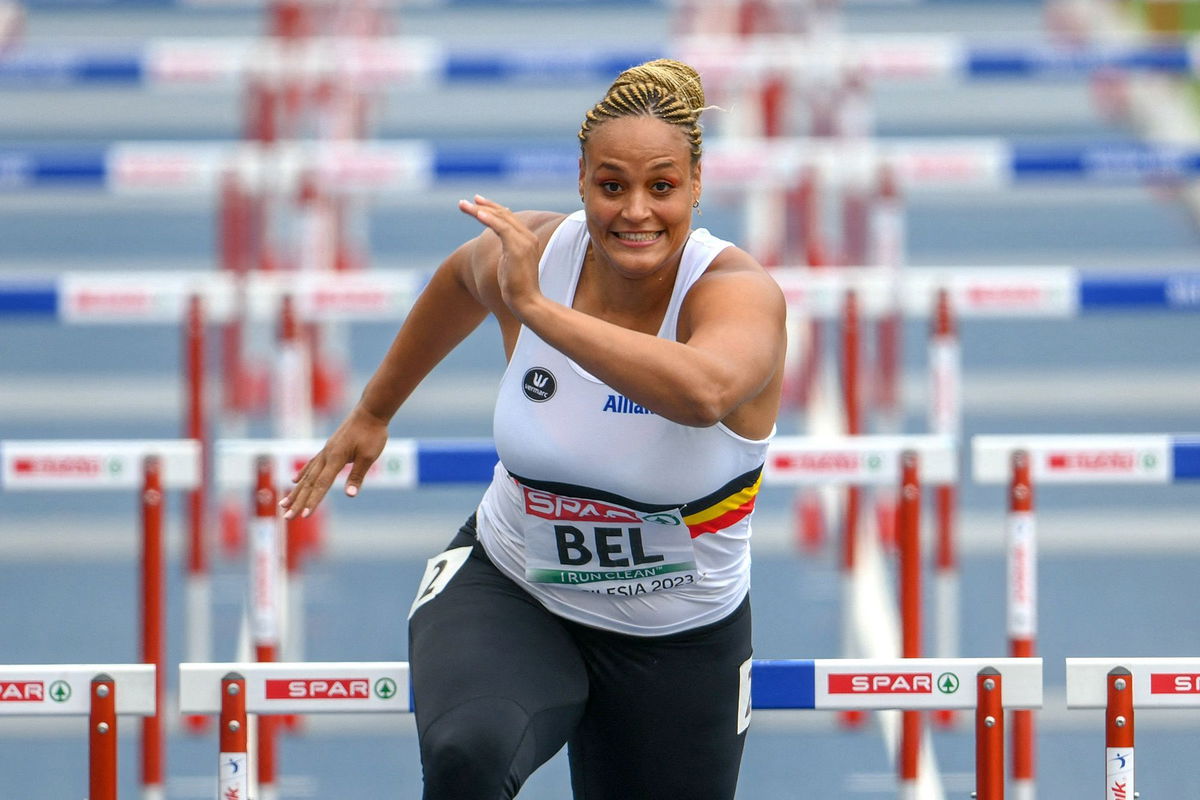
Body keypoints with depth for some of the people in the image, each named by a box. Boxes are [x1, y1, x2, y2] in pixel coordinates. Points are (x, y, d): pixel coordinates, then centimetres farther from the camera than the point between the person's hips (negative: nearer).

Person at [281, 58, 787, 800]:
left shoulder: (741, 293, -22)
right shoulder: (530, 253, -10)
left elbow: (702, 391, -48)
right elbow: (461, 277, 18)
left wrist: (536, 308, -45)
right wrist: (374, 411, 29)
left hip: (677, 646, -1)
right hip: (506, 594, 1)